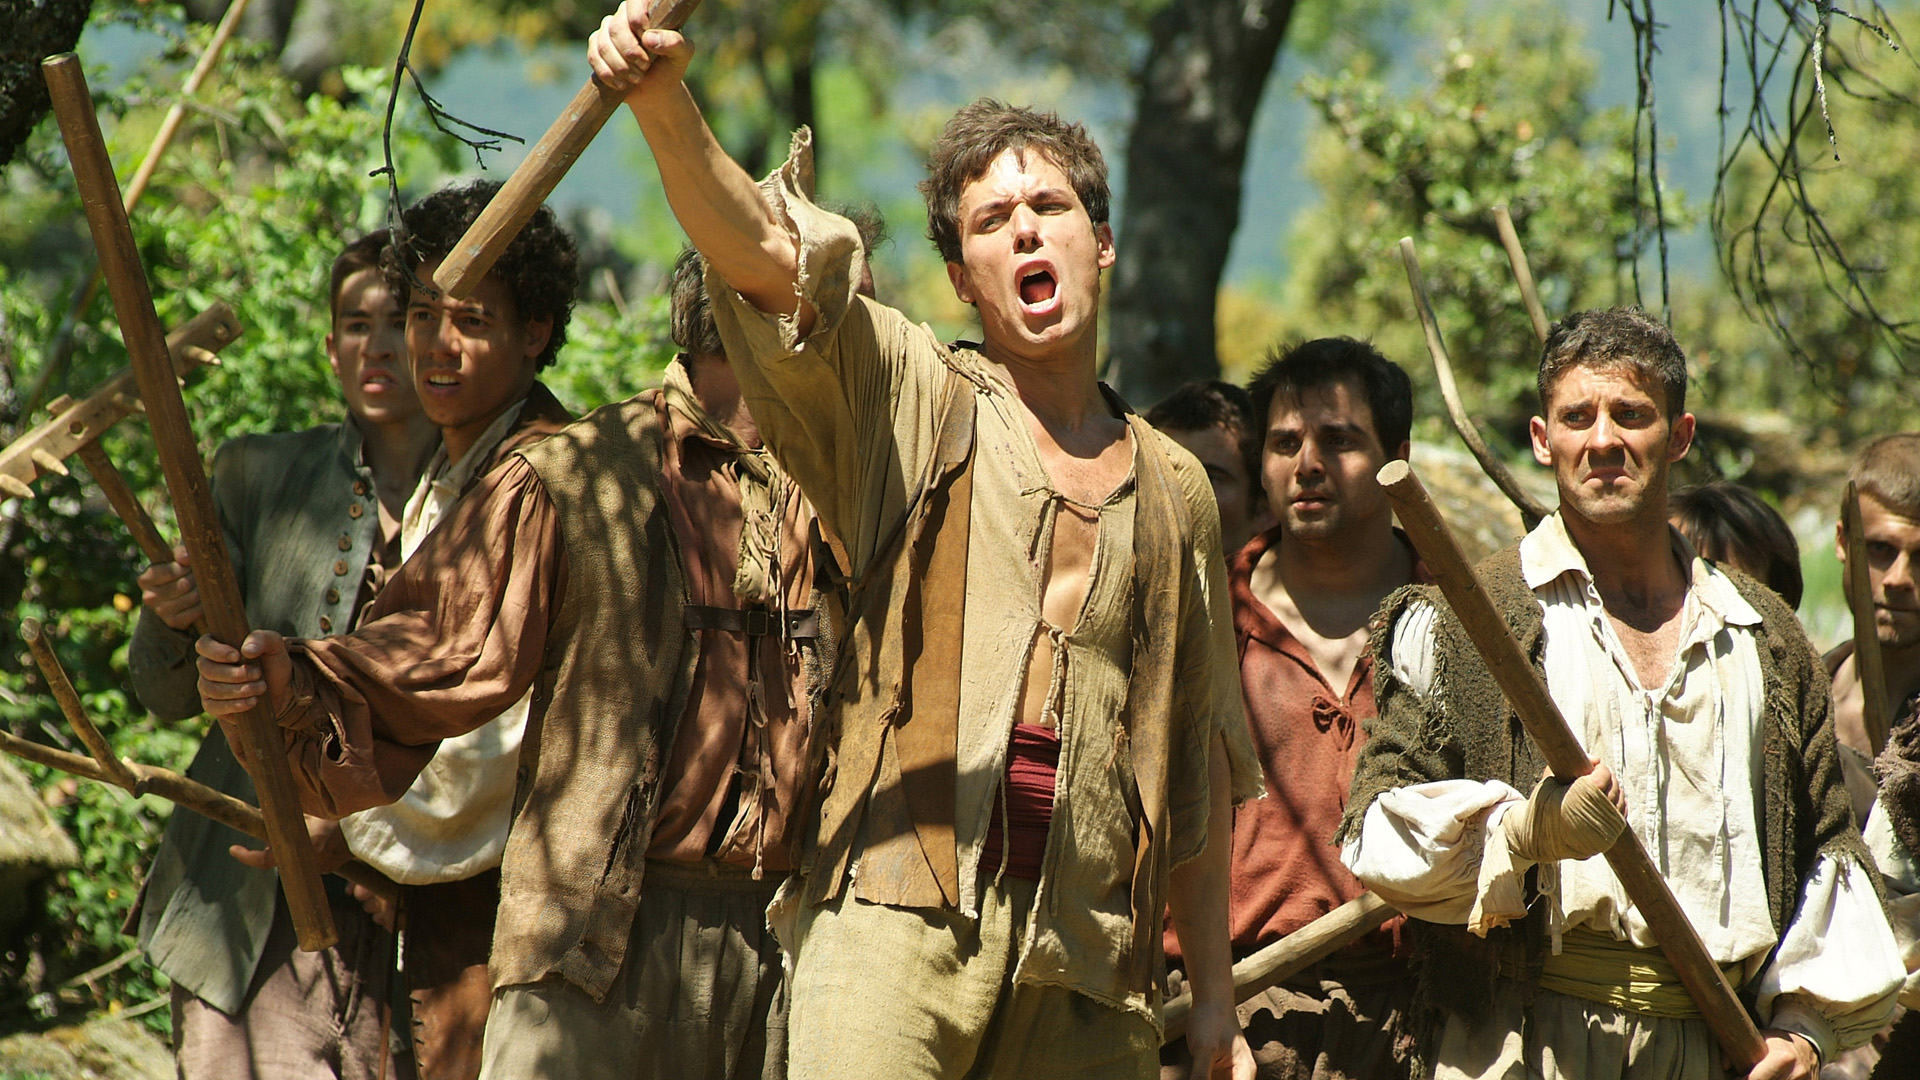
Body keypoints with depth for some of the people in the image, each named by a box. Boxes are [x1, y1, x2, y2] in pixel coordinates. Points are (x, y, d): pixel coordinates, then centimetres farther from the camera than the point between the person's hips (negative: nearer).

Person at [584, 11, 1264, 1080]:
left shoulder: (1173, 489, 18)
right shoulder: (908, 399, 9)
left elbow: (1197, 759, 20)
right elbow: (760, 251, -10)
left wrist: (1216, 990, 18)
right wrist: (665, 105, -28)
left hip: (1089, 955, 3)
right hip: (904, 912, -3)